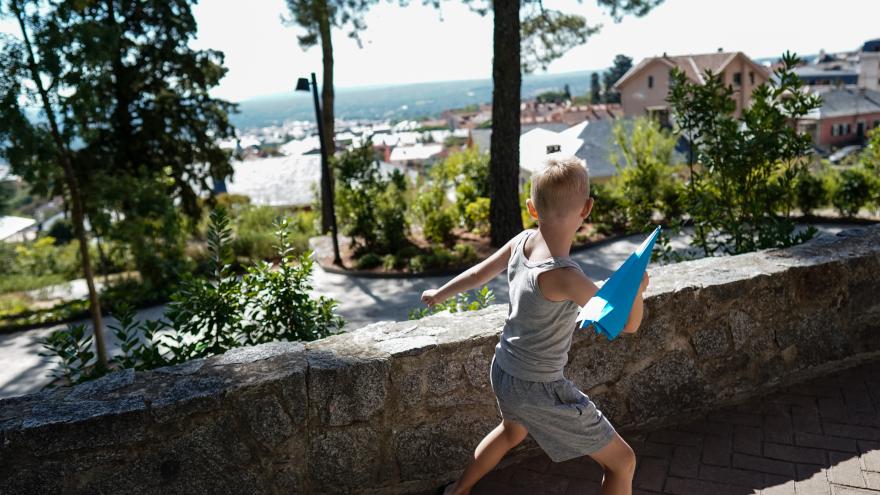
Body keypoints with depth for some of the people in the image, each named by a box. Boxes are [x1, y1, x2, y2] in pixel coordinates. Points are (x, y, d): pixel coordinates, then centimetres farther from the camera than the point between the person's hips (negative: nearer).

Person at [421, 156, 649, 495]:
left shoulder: (522, 241, -10)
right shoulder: (562, 276, -31)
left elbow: (478, 273, 7)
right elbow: (627, 324, -24)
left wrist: (438, 295, 24)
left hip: (503, 373, 8)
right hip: (539, 391, -8)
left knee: (512, 430, 40)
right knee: (622, 462, 10)